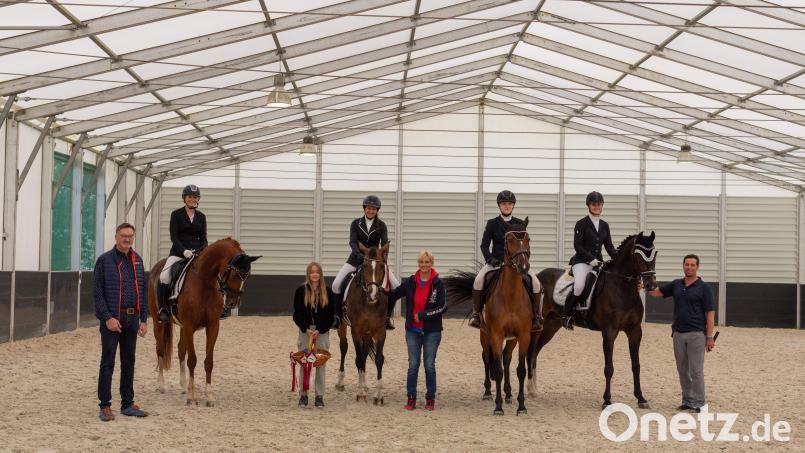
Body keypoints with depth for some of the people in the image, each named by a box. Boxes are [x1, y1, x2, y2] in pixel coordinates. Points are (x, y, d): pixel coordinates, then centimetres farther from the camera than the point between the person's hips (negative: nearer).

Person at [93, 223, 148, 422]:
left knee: (129, 361, 11)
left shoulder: (137, 261, 10)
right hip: (112, 319, -5)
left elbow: (142, 291, 13)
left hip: (132, 318, 5)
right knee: (108, 362, -2)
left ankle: (127, 404, 19)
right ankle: (105, 407, 2)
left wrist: (143, 319, 7)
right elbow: (97, 293, -9)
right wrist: (107, 318, -17)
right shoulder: (104, 260, -6)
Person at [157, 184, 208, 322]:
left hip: (197, 253, 3)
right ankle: (162, 308, -14)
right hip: (178, 252, -3)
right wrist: (184, 251, -20)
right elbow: (174, 237, -6)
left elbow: (204, 238, 10)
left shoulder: (201, 217, 11)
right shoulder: (176, 214, 1)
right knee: (164, 277, -26)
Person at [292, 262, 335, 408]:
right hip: (305, 331, -1)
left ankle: (320, 396, 8)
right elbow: (297, 314, -1)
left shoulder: (327, 292, 2)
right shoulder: (301, 291, 0)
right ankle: (303, 395, 9)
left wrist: (320, 330, -11)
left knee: (321, 363, 2)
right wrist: (306, 329, -13)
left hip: (322, 332, 1)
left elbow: (331, 315, 1)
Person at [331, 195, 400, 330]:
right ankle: (338, 315, -1)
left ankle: (387, 315, 1)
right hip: (356, 259, 0)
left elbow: (385, 242, -14)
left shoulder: (381, 225, -1)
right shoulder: (356, 223, -1)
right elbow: (353, 241, -14)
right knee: (336, 284, -16)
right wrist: (358, 254, -34)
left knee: (396, 286, -13)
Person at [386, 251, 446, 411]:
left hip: (431, 331, -2)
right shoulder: (411, 282, 1)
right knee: (413, 365, 5)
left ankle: (430, 398, 16)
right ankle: (411, 398, 12)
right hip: (413, 331, 2)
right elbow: (393, 295, 10)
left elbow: (442, 307, -12)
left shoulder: (438, 284, -7)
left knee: (429, 365, 5)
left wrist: (422, 315, -16)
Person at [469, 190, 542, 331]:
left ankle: (535, 317, -6)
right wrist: (490, 259, -15)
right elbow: (484, 245, 2)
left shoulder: (520, 224, 8)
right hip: (495, 261, -1)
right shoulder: (492, 223, 5)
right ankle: (476, 314, -12)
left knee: (536, 283, -20)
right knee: (478, 280, -28)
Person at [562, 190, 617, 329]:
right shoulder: (582, 224, -2)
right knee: (579, 286, -30)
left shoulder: (604, 225, 14)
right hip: (582, 262, -6)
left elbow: (609, 246, 15)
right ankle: (566, 315, -12)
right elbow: (577, 245, -8)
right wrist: (591, 259, -17)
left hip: (598, 262, 6)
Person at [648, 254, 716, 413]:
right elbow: (656, 292, 11)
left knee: (696, 370, -3)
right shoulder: (676, 285, 9)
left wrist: (710, 337, -13)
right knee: (682, 370, 10)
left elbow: (710, 313, -7)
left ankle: (697, 403, 1)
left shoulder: (703, 288, -5)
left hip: (696, 334, -5)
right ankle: (687, 400, 18)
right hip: (678, 333, 5)